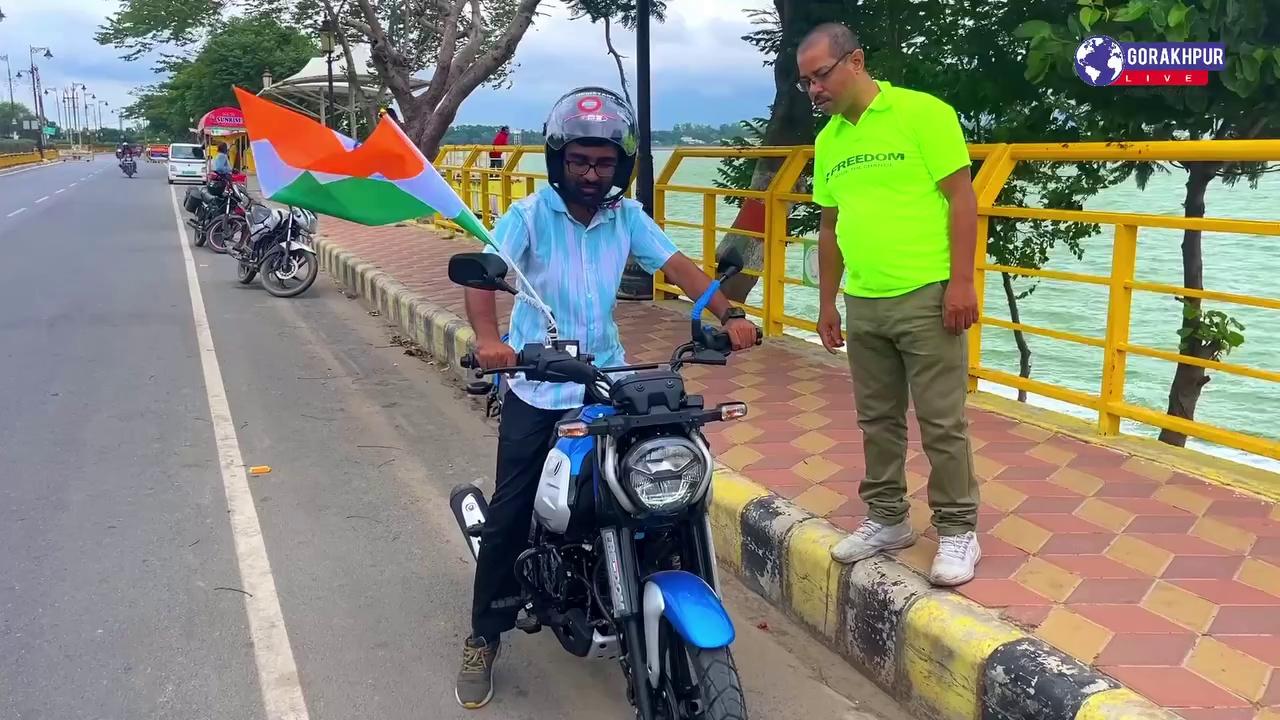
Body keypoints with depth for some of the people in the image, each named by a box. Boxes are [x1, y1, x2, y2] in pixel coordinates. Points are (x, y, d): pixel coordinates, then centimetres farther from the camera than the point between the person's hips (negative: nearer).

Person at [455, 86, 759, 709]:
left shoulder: (627, 216, 2)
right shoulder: (528, 215, -10)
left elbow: (675, 265, -2)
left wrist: (728, 315, -18)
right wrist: (487, 338, -42)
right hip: (536, 390, -3)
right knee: (510, 514, -1)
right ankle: (485, 636, 14)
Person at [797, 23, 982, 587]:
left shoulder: (923, 113, -8)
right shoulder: (827, 142, 11)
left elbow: (961, 197, -10)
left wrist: (961, 281, -15)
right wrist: (826, 302, 17)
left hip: (926, 298, -6)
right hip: (863, 305, 6)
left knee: (942, 424, 2)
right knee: (878, 420, 14)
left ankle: (958, 530, 15)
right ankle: (887, 518, 28)